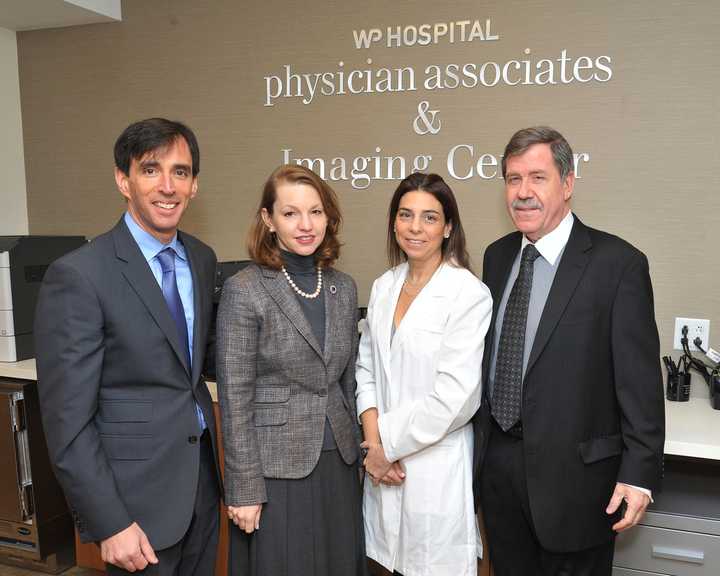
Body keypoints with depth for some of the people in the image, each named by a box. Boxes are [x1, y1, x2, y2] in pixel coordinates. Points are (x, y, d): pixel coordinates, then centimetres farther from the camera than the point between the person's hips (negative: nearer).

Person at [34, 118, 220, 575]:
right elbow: (67, 421, -15)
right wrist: (110, 525, -15)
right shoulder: (78, 275, -17)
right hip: (137, 492, -6)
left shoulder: (202, 259, 3)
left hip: (202, 476, 6)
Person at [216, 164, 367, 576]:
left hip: (338, 463, 5)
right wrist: (245, 489, -11)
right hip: (275, 468, -5)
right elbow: (235, 398, -12)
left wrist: (356, 455, 12)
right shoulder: (245, 290, -12)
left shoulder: (343, 287, 4)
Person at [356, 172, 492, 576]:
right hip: (384, 464, 6)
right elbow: (367, 368, 9)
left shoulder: (469, 294, -15)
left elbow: (455, 398, -19)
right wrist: (374, 437, -5)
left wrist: (388, 445, -10)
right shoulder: (384, 286, 6)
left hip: (435, 463, -5)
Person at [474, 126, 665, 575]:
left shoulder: (618, 263, -12)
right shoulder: (497, 256, 6)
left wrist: (639, 473, -13)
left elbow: (640, 378, -12)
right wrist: (479, 445, 11)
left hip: (572, 470, -5)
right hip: (497, 459, 5)